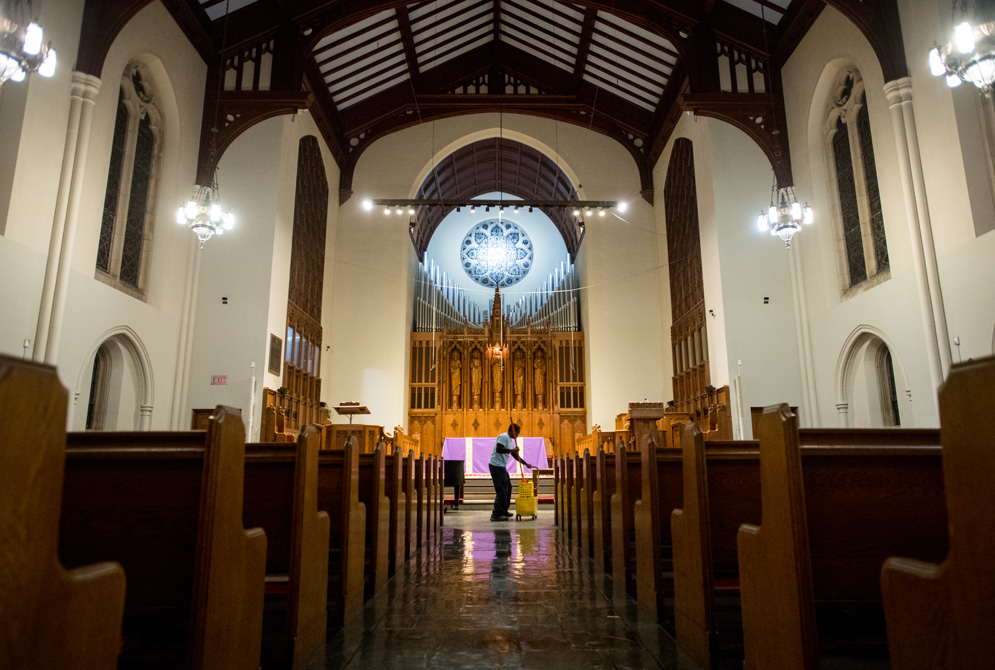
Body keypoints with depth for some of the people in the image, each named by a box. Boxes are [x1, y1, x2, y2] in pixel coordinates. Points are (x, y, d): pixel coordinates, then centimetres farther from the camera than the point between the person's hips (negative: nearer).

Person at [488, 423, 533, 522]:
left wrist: (526, 464, 23)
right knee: (501, 490, -10)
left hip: (501, 467, 11)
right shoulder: (503, 437, -12)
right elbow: (498, 449, -26)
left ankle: (503, 511, 26)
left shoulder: (510, 440, 20)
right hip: (496, 466, -11)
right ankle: (496, 515, -7)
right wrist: (511, 450, -21)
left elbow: (515, 455, 26)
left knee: (507, 487, 16)